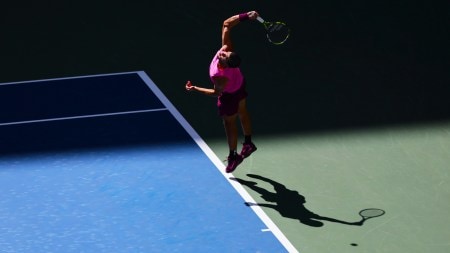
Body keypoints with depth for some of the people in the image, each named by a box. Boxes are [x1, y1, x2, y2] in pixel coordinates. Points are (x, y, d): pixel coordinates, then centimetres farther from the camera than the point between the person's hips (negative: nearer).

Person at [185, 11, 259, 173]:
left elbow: (216, 92, -25)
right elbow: (227, 24, -31)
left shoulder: (219, 77, -47)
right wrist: (246, 17, -43)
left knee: (230, 124, 16)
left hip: (229, 96, -7)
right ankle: (248, 143, 50)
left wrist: (194, 89, -18)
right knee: (242, 113, 27)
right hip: (240, 85, 7)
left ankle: (233, 156, 37)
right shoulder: (227, 48, -36)